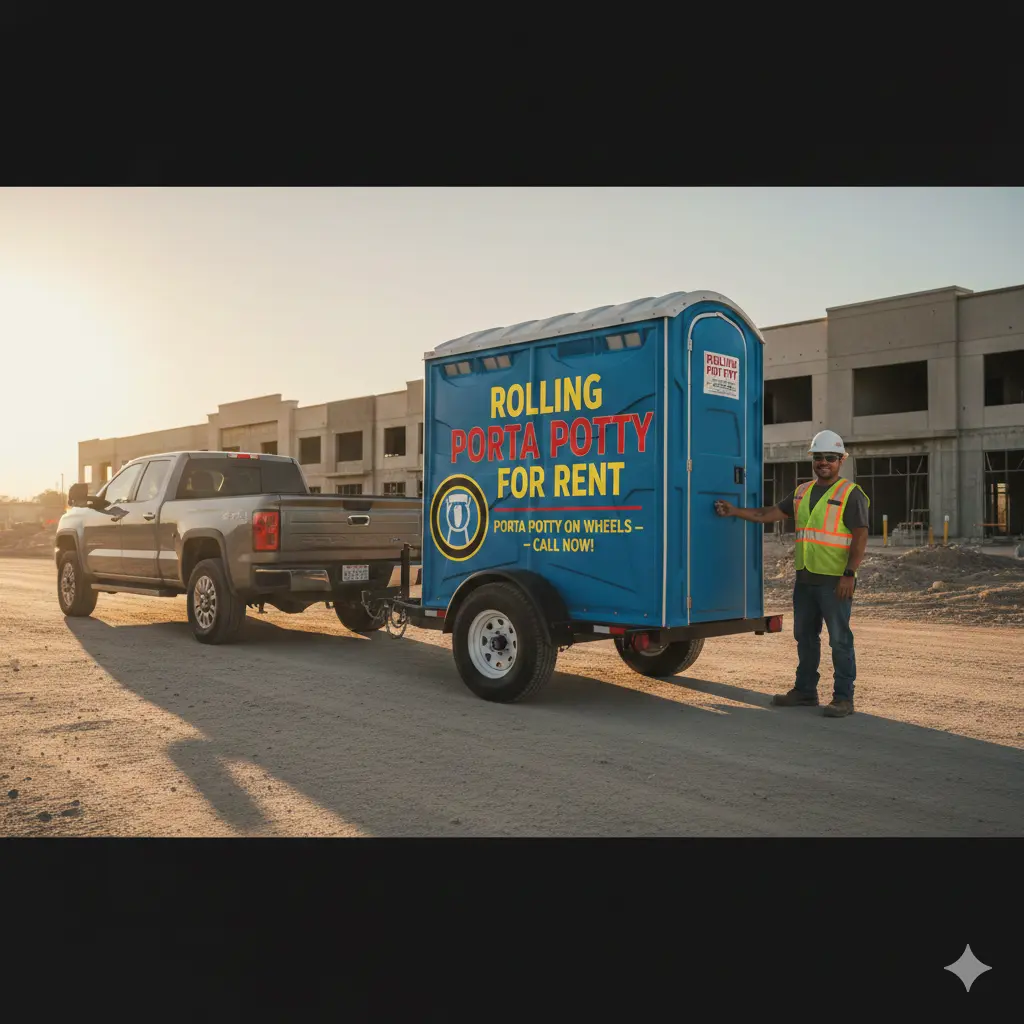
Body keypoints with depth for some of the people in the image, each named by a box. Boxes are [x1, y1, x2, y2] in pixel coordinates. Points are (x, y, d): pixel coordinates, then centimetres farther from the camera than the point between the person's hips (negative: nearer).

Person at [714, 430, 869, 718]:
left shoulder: (850, 494, -7)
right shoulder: (802, 492, 14)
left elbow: (860, 536, -13)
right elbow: (769, 514, 18)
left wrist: (849, 574, -20)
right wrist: (735, 511, 12)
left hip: (835, 580, -7)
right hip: (805, 578, 7)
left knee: (839, 639, -3)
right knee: (804, 636, 14)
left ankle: (843, 698, 5)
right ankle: (805, 691, 25)